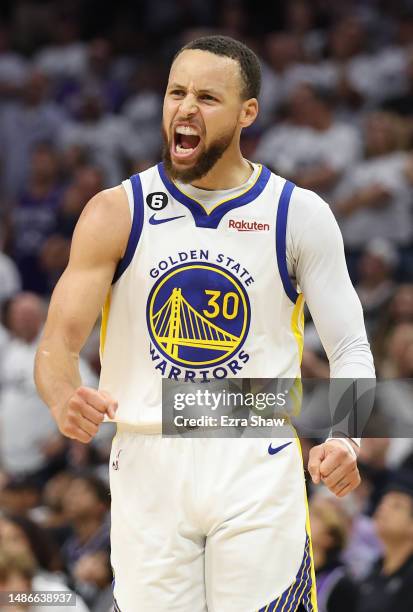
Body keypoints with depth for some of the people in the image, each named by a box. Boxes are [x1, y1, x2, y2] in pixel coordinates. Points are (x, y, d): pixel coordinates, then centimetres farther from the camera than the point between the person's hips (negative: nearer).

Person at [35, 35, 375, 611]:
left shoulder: (299, 214, 0)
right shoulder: (116, 213, 0)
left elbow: (350, 348, 2)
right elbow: (58, 343, -4)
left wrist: (344, 439, -18)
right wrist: (66, 398, -28)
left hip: (259, 470, -1)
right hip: (147, 466, 1)